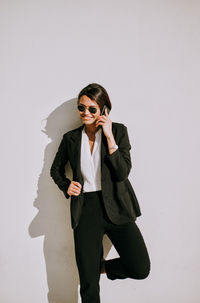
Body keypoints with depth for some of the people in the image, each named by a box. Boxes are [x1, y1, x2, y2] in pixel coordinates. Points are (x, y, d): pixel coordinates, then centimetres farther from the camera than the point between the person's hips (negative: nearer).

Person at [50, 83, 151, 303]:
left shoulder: (118, 131, 2)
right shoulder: (71, 138, 8)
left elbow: (122, 173, -8)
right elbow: (56, 169, 21)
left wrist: (109, 137, -13)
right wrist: (66, 186, 2)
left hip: (116, 207, 0)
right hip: (85, 208, 1)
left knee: (140, 269, -8)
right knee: (88, 285, -1)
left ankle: (104, 266, 19)